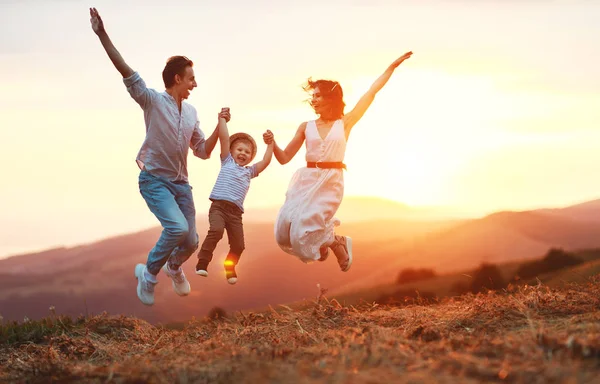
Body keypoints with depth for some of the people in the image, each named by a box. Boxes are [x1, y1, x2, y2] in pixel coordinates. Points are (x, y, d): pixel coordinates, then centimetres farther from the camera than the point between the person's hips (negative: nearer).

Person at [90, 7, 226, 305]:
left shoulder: (191, 112, 9)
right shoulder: (153, 101, -8)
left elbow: (203, 151, 14)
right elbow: (127, 72, -20)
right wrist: (102, 35, -29)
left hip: (180, 183, 6)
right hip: (154, 180, -6)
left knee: (191, 241, 4)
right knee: (178, 228, -27)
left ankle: (174, 267, 40)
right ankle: (149, 272, -4)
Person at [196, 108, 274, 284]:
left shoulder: (249, 171, 23)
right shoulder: (227, 161, 15)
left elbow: (265, 162, 14)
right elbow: (224, 137, 9)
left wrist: (270, 144, 10)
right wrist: (222, 118, 6)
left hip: (235, 212, 4)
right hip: (219, 205, -4)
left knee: (238, 245, 1)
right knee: (216, 230, -30)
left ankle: (229, 268, 28)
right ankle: (202, 263, -24)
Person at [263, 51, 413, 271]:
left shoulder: (345, 123, 4)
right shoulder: (306, 127, 10)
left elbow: (372, 92, 6)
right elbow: (284, 158, 10)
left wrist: (392, 66, 6)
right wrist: (272, 144, -9)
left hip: (330, 182, -3)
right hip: (306, 180, 3)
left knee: (307, 226, -18)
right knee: (285, 231, -7)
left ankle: (338, 245, 13)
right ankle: (327, 231, 23)